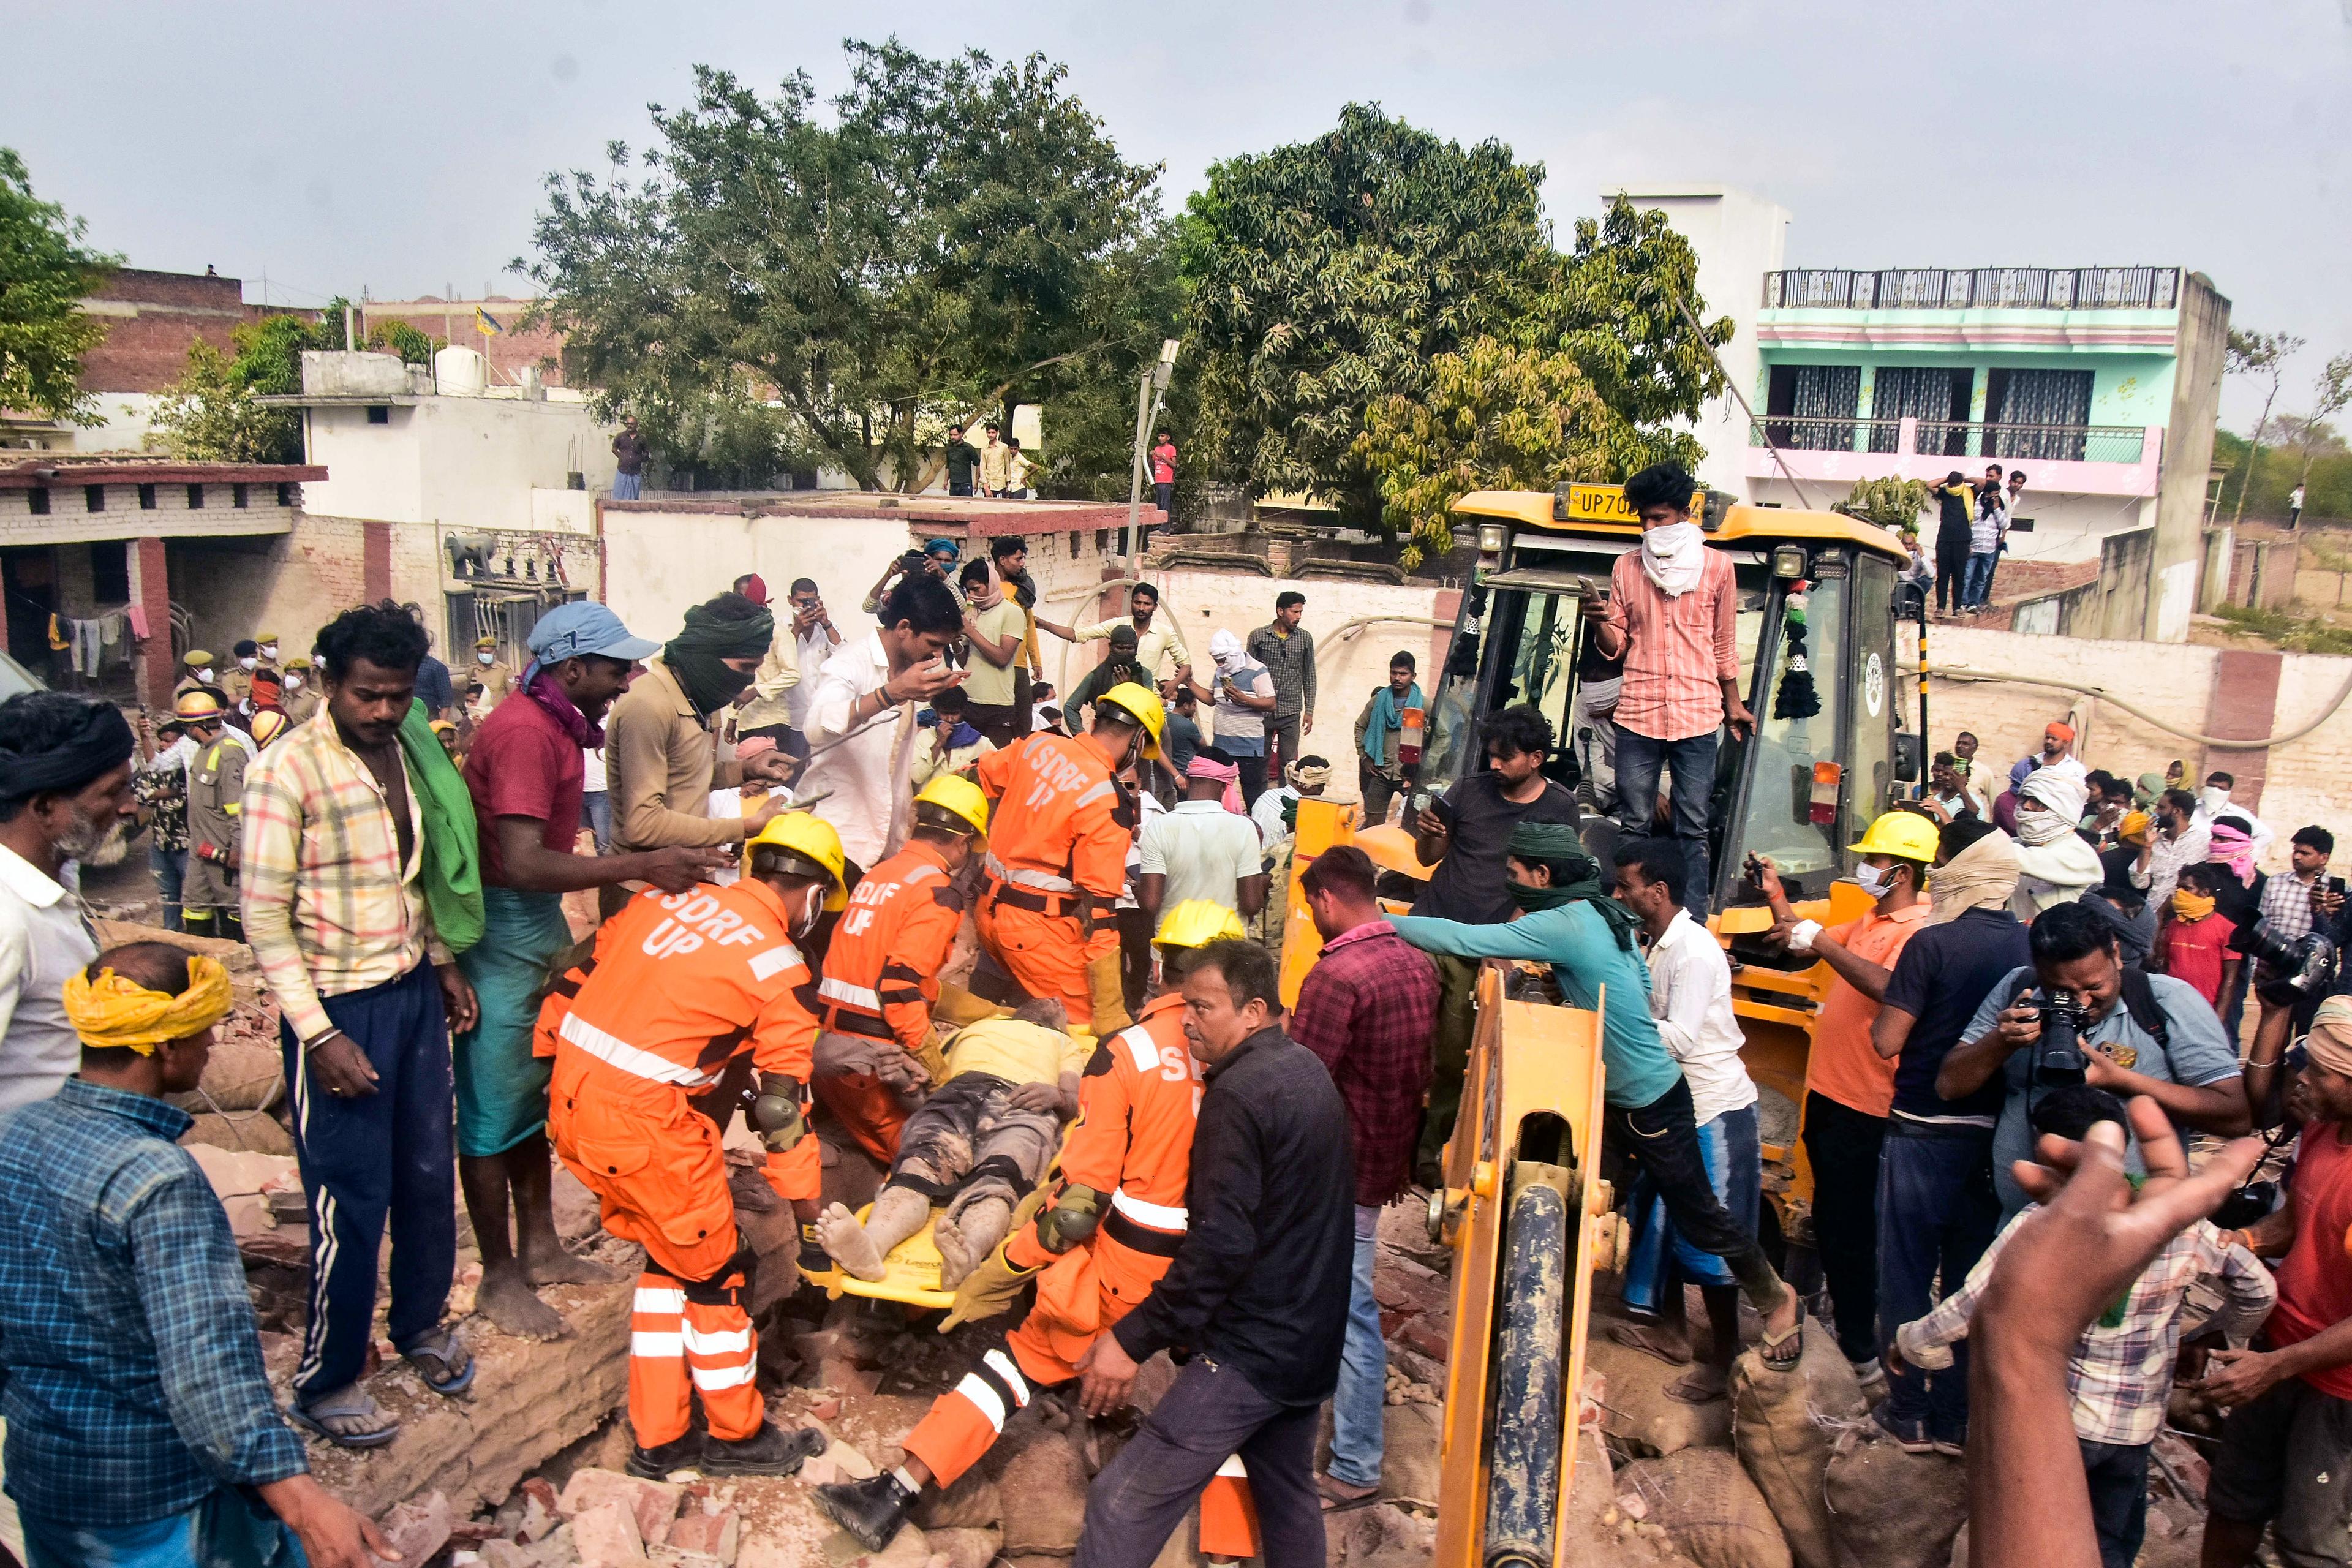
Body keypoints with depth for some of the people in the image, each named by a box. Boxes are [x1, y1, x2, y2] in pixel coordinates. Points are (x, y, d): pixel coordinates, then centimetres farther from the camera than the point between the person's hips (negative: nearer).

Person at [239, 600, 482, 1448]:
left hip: (414, 991, 7)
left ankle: (421, 1322, 37)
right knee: (352, 1200, 2)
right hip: (339, 1006, -6)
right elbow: (264, 917, -16)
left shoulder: (404, 755, 5)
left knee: (429, 1172, 16)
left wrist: (443, 963, 13)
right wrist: (319, 1035, -18)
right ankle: (326, 1380, 20)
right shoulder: (287, 769, -16)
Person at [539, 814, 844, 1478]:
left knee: (667, 1260, 22)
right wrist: (809, 1221, 2)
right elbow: (782, 1106, -5)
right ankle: (737, 1436, 30)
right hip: (643, 1124, -7)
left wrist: (550, 1060, 26)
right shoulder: (779, 966, -7)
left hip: (570, 1104, 7)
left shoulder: (664, 897, 10)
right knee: (714, 1272, 13)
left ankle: (658, 1440, 31)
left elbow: (574, 981, 13)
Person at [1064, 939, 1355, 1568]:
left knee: (1123, 1506, -9)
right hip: (1312, 1339, 10)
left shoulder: (1238, 1092, -19)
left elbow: (1220, 1244, -26)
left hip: (1250, 1350, -10)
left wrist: (1133, 1338, -22)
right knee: (1289, 1498, 23)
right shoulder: (1308, 1070, 9)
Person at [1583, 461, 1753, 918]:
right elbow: (1616, 645, 9)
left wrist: (1734, 705, 16)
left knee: (1693, 828, 2)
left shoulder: (1717, 566, 5)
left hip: (1697, 715, -1)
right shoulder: (1628, 566, 8)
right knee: (1633, 825, 5)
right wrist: (1599, 623, -12)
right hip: (1637, 714, 1)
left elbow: (1724, 644, 13)